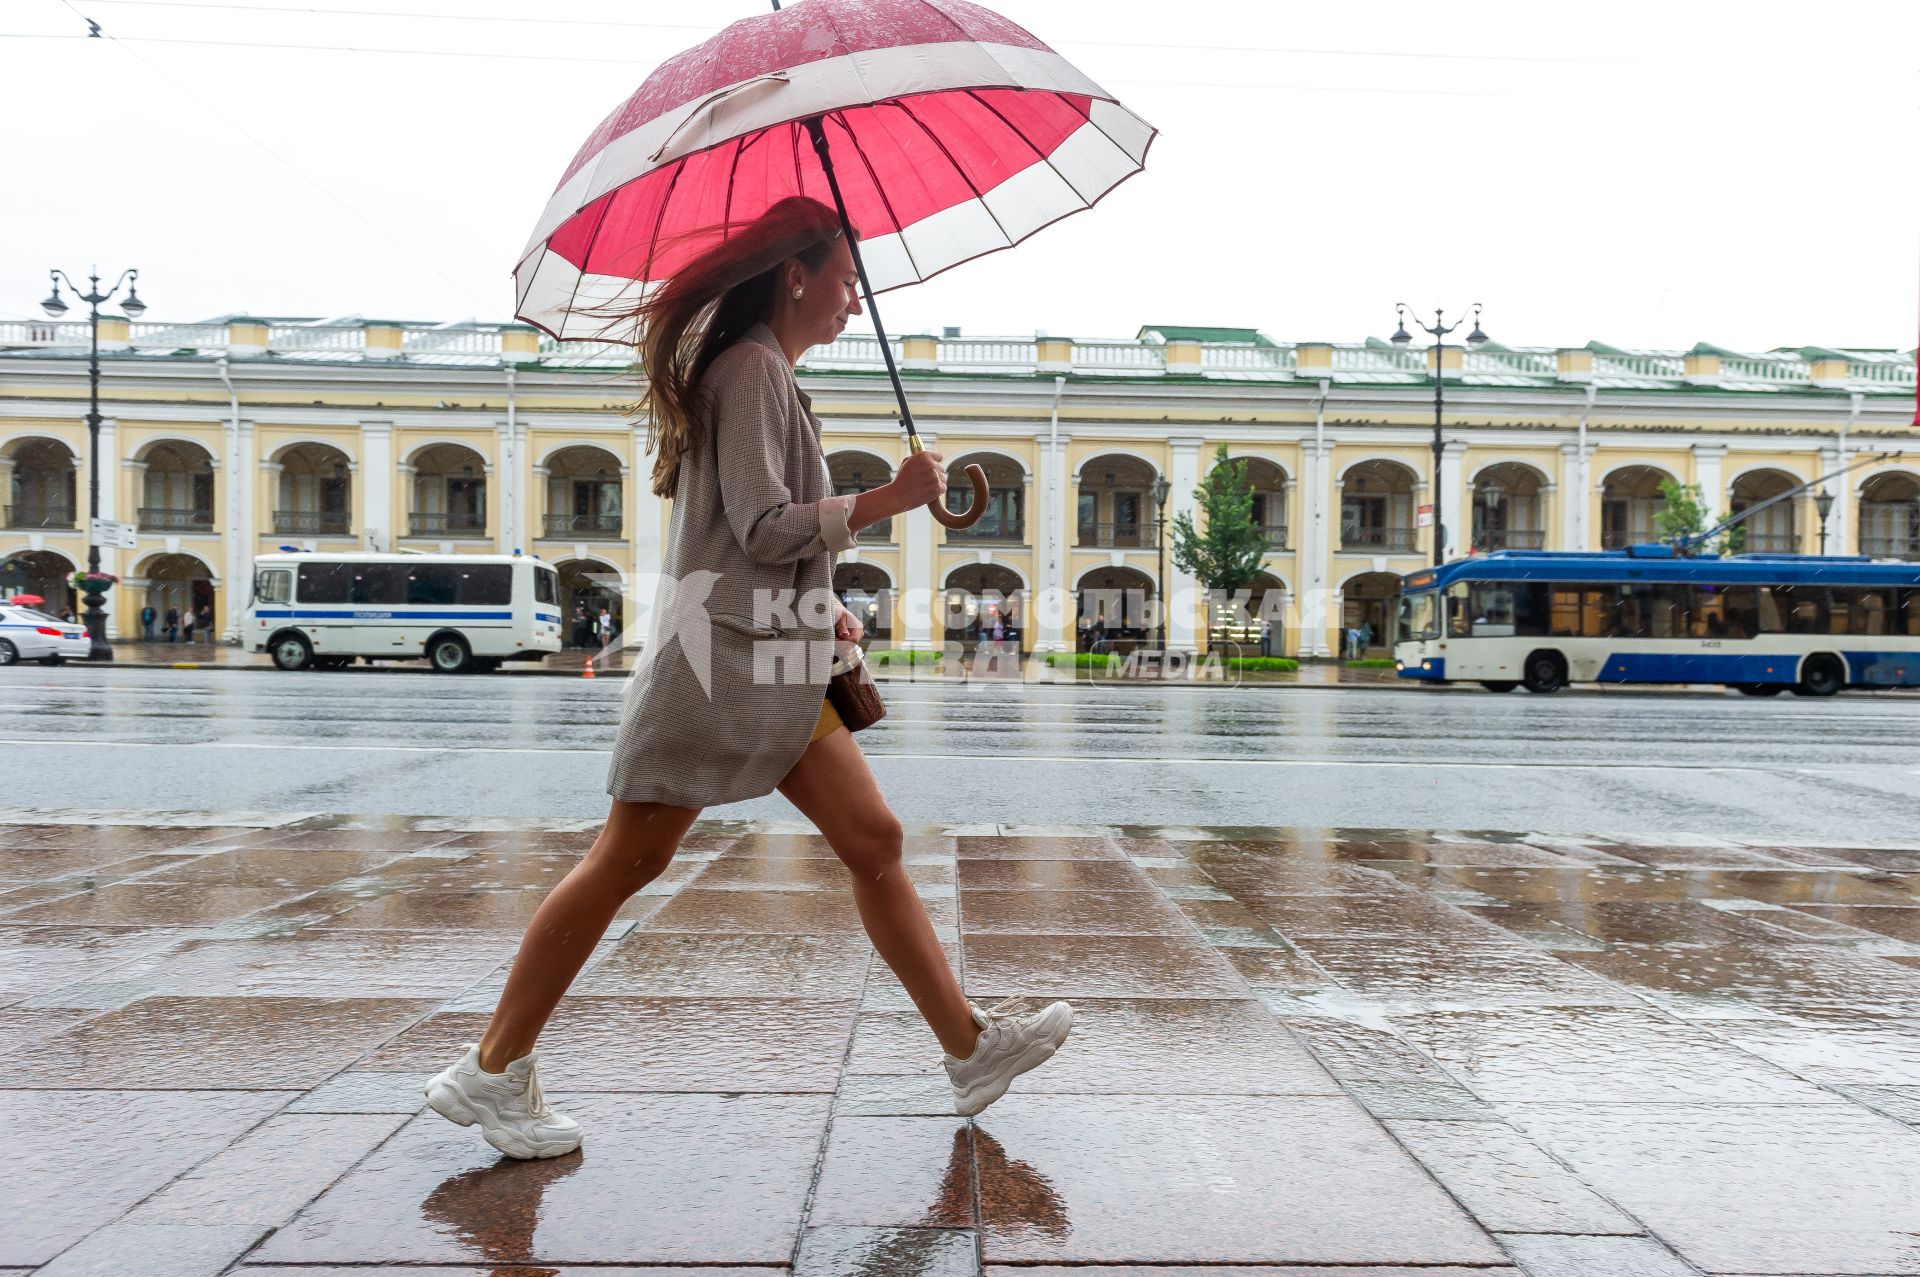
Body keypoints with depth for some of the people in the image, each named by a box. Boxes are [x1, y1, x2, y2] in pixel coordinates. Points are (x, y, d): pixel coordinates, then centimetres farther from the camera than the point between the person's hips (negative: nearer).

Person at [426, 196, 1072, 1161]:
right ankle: (491, 1072, 11)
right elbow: (763, 527, -18)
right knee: (626, 863, -3)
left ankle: (971, 1048, 11)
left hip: (773, 662, 10)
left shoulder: (770, 375, 20)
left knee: (875, 841, 5)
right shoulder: (752, 367, -10)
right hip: (719, 657, -10)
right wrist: (891, 499, -13)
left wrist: (821, 609, 15)